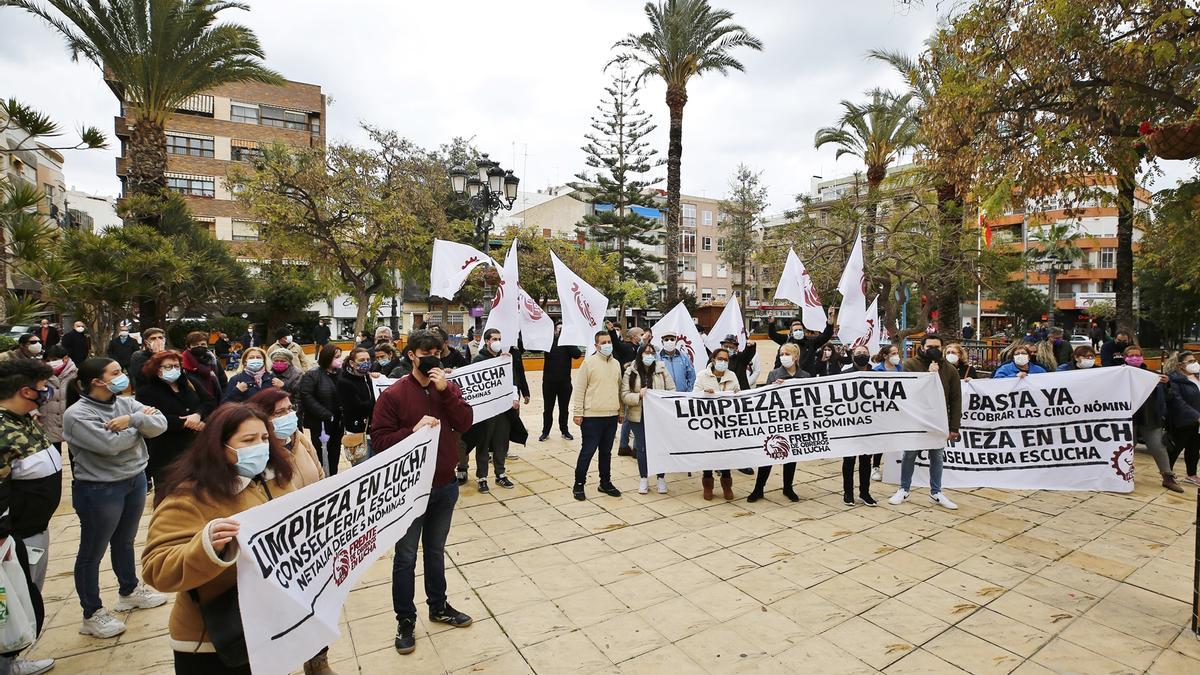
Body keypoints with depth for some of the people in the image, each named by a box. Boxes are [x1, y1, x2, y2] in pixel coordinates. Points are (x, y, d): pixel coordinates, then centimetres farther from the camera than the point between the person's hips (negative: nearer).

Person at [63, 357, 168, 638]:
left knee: (125, 541, 23)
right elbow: (110, 444, -26)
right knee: (92, 552, 9)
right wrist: (140, 423, -12)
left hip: (135, 480, 6)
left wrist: (131, 419, -23)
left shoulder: (126, 403, 1)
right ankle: (92, 614, 23)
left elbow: (160, 423, -7)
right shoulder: (77, 414, -16)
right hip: (99, 489, -6)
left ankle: (129, 591, 41)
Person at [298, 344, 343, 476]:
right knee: (320, 455, 3)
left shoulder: (342, 373, 5)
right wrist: (327, 416, -19)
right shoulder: (311, 375, -8)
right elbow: (307, 398, -15)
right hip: (320, 423, -4)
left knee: (335, 454, 15)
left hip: (338, 423, 5)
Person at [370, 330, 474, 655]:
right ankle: (405, 620, 29)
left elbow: (465, 423, -10)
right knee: (406, 558, 12)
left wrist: (445, 391, -18)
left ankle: (438, 607, 40)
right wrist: (414, 431, -27)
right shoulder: (393, 394, -12)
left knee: (436, 551, 22)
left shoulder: (449, 388, 0)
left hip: (445, 485, 4)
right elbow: (380, 438, -14)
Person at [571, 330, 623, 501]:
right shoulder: (588, 362, -7)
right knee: (587, 451, 1)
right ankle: (578, 485, 15)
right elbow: (579, 389, -8)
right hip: (592, 416, -5)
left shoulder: (616, 363, 10)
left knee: (606, 452, 15)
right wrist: (577, 413, -11)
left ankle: (605, 483, 28)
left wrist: (621, 412, 17)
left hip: (612, 416, 5)